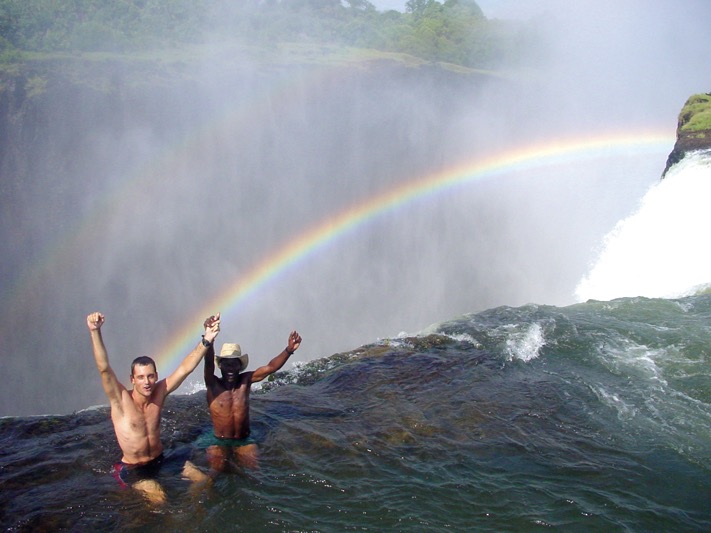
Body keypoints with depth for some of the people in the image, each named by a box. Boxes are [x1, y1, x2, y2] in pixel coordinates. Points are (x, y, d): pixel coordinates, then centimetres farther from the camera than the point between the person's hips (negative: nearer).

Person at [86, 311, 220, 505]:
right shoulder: (121, 400, -22)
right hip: (134, 469, -4)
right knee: (159, 499, -25)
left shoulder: (159, 392, -11)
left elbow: (185, 368, -17)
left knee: (205, 480, 3)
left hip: (160, 460, 4)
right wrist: (95, 332, -50)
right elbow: (104, 368, -37)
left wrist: (206, 340, -29)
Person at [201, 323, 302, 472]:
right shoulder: (213, 384, -10)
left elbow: (270, 367, -13)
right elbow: (209, 363, -29)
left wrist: (289, 350, -31)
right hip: (219, 441, -3)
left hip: (244, 441, 3)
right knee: (217, 472, -23)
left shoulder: (245, 381, -2)